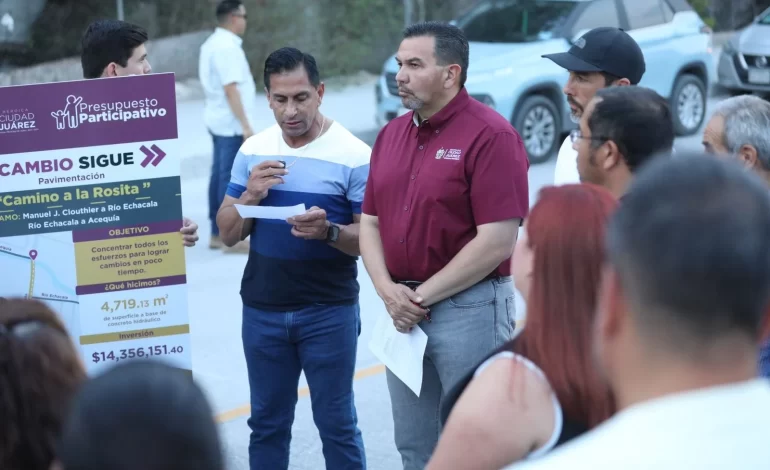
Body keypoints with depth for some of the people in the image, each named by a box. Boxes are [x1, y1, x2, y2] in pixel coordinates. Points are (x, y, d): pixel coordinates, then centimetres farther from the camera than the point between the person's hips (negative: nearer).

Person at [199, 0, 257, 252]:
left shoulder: (213, 43, 14)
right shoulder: (227, 47, -17)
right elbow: (230, 89, -23)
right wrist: (246, 125, -23)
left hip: (219, 119, 10)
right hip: (231, 121, -10)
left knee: (220, 175, 12)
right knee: (231, 177, -7)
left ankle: (217, 234, 16)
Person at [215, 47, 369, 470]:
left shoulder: (353, 154, -9)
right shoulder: (253, 150, 4)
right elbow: (228, 234, 6)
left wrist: (329, 231, -29)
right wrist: (250, 197, -14)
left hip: (328, 311, -4)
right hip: (262, 309, 4)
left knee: (336, 424, 3)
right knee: (267, 423, 13)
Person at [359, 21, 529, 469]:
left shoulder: (491, 136, -13)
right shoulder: (392, 134, 10)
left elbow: (497, 242, -18)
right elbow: (371, 223, 12)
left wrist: (423, 296, -13)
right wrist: (388, 290, -5)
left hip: (470, 309, -7)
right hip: (404, 313, 7)